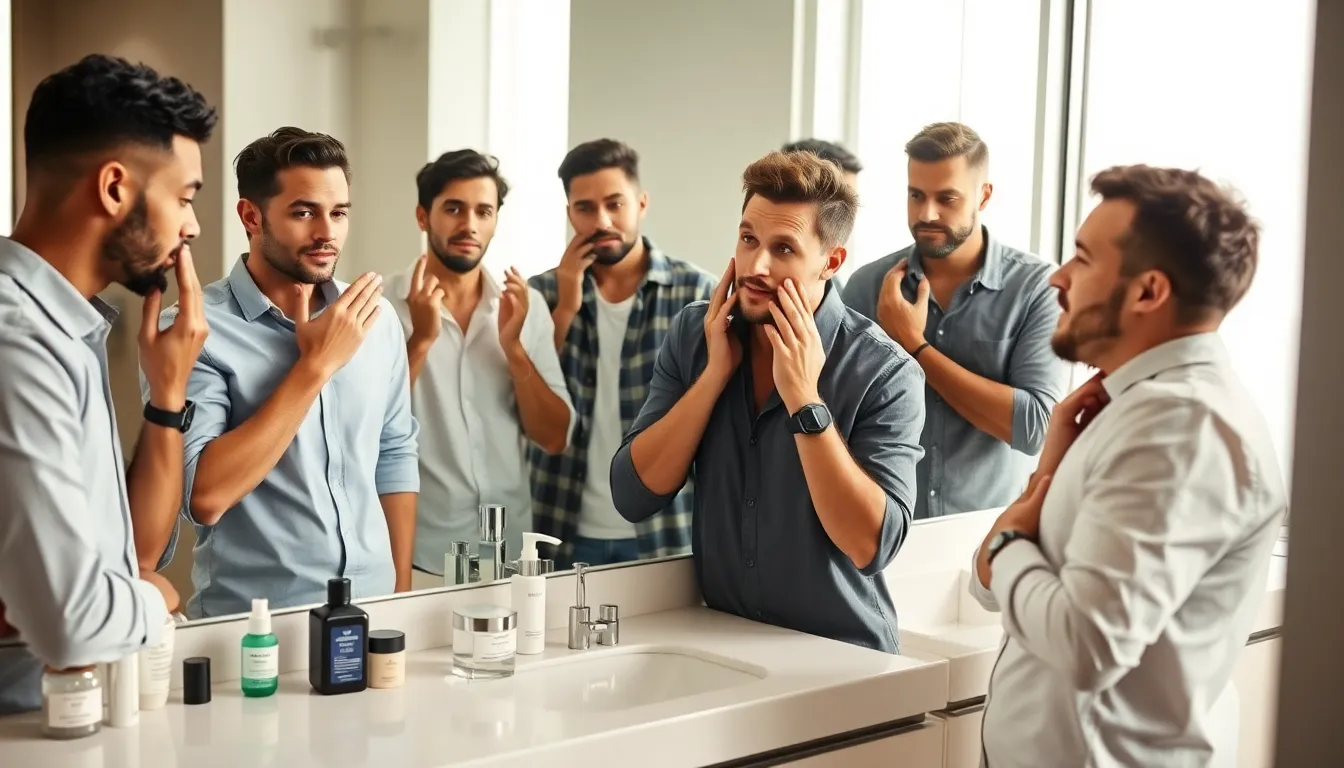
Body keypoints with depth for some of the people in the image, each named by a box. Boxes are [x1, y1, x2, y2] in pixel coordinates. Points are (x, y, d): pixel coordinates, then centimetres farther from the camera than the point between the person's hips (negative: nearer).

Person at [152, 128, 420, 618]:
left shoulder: (377, 319, 2)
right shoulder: (194, 329, -14)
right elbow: (203, 497, -22)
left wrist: (402, 593, 9)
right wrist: (317, 363, -20)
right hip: (252, 621, -4)